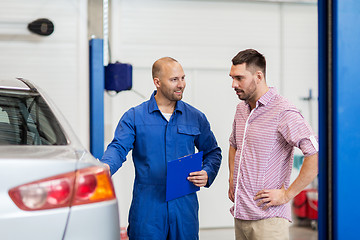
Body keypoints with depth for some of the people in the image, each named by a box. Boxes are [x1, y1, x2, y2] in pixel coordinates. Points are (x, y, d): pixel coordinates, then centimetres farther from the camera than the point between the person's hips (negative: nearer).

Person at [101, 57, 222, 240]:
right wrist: (105, 167, -29)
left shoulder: (196, 118, 9)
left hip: (184, 207, 2)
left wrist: (207, 174, -2)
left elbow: (212, 152, 19)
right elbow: (118, 148, -7)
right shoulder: (134, 117, 3)